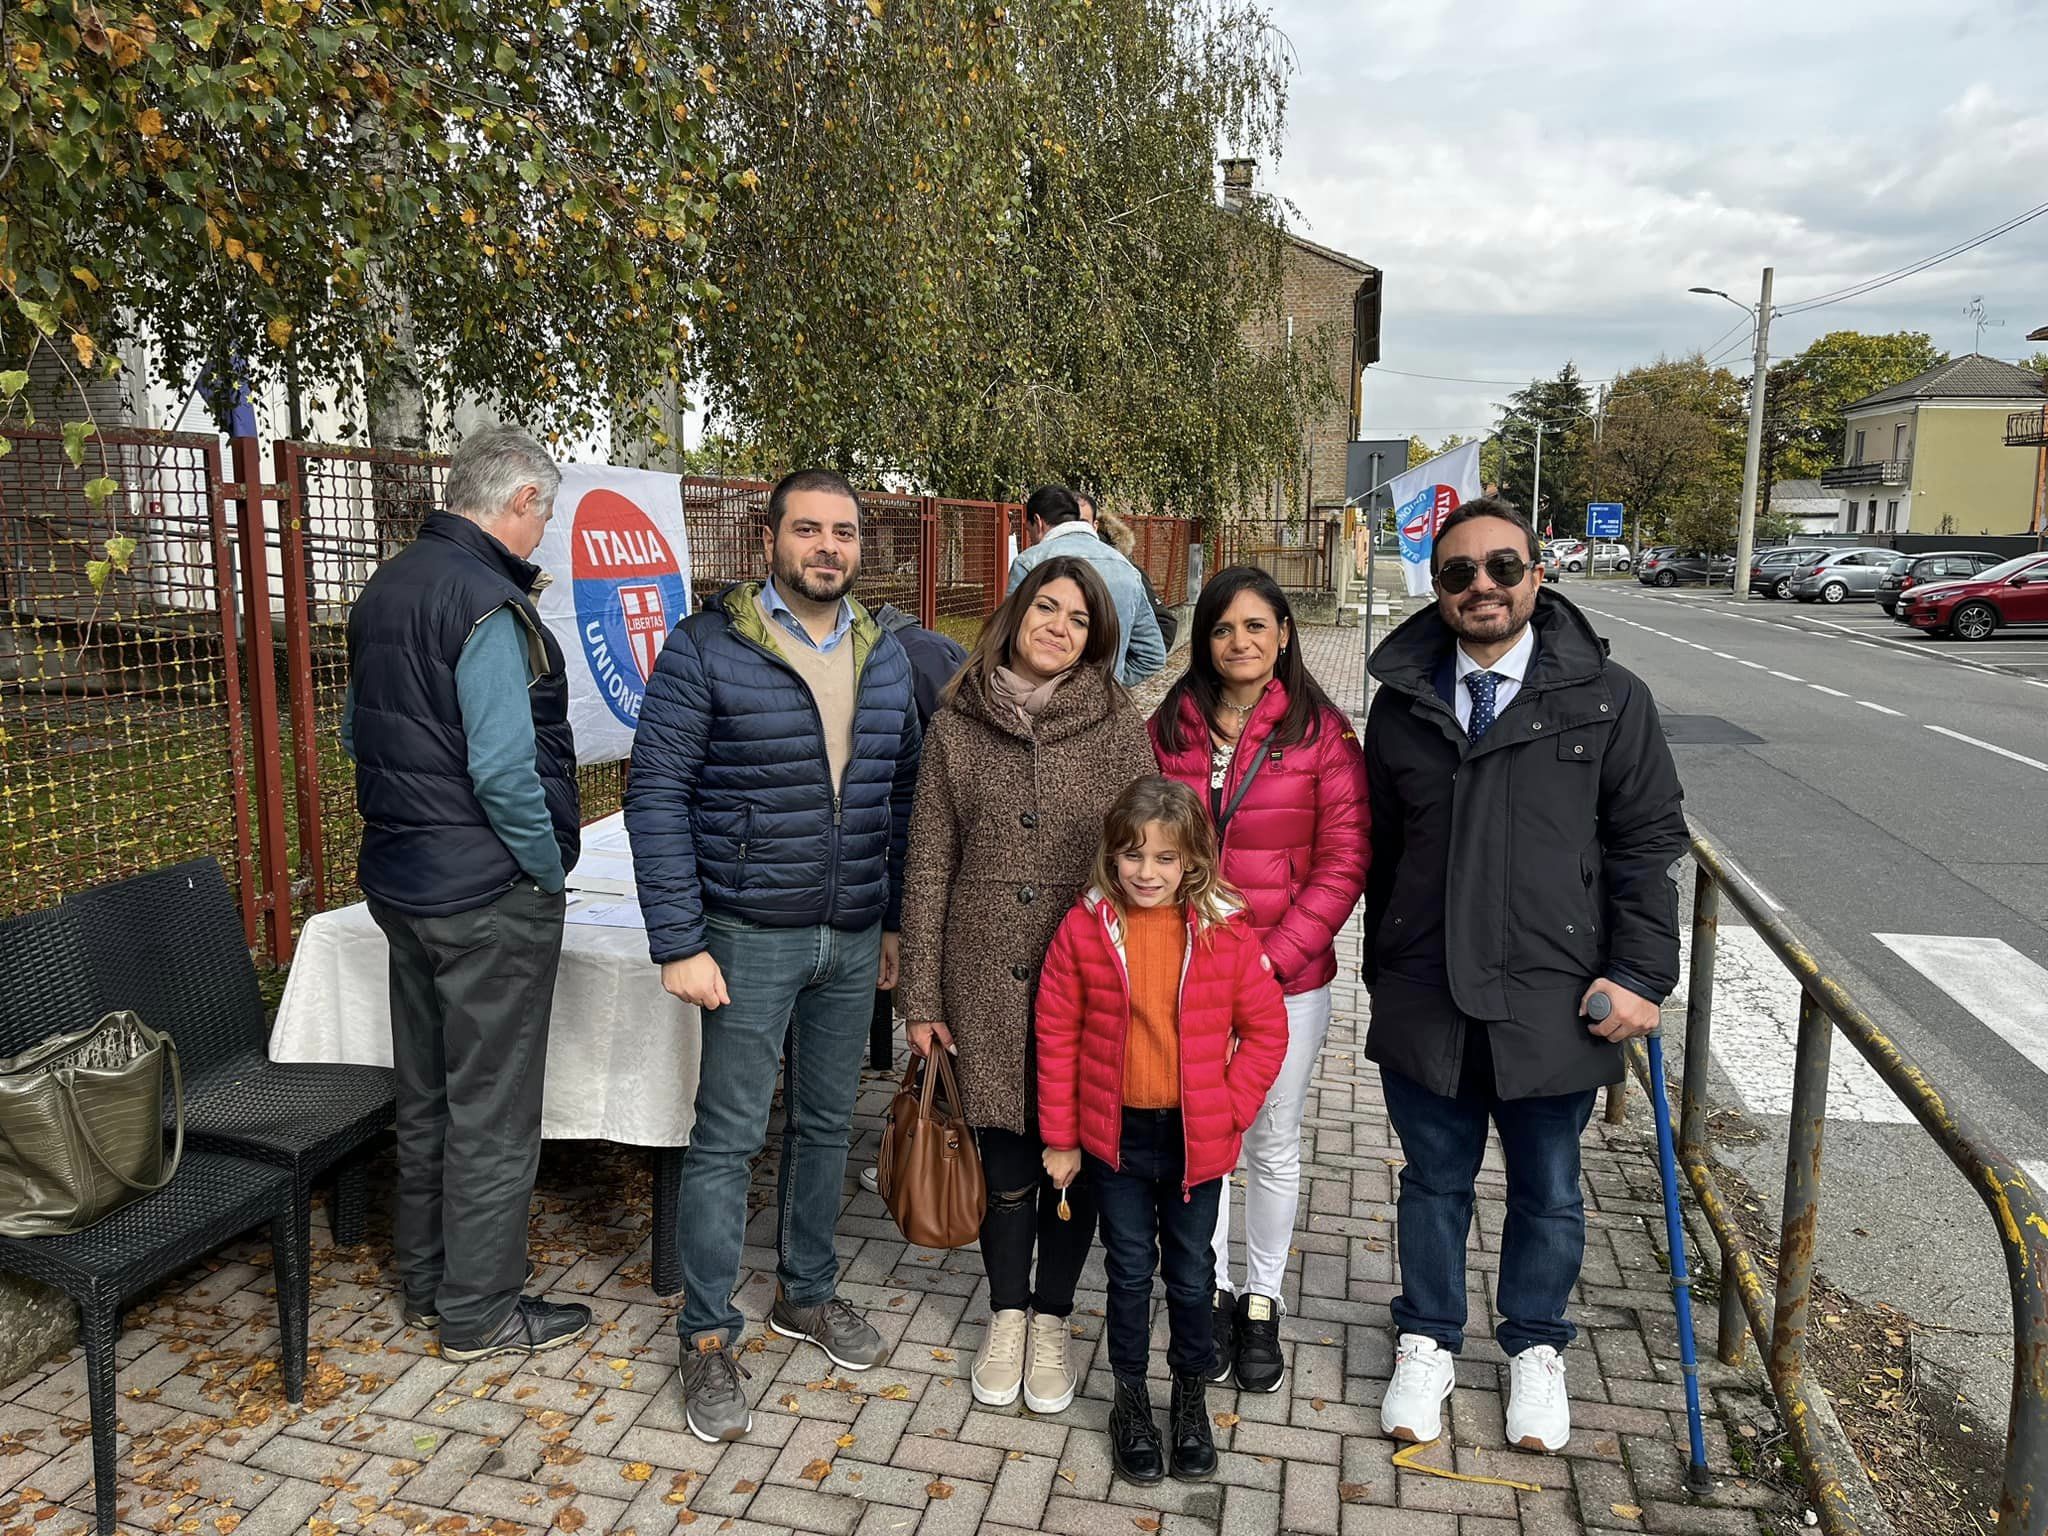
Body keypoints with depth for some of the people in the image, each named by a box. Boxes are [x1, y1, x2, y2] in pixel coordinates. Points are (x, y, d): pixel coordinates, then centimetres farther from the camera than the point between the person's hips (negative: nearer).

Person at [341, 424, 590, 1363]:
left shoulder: (384, 589, 10)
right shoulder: (488, 601, -20)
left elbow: (356, 730, 19)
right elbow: (505, 766, -25)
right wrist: (549, 866, -12)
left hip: (401, 879, 9)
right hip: (489, 896, -9)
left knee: (426, 1094, 20)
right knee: (492, 1110, 5)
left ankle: (426, 1283, 34)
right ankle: (480, 1313, 18)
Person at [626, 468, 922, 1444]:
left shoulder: (885, 656, 6)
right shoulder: (706, 649, -10)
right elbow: (657, 796, -12)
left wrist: (896, 920, 10)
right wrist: (678, 943, -15)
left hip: (854, 938, 5)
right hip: (751, 935, -5)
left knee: (827, 1124, 17)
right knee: (729, 1137, 3)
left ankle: (807, 1291, 36)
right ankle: (708, 1338, 19)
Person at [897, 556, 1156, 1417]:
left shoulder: (1120, 728, -3)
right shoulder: (956, 728, 0)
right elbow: (928, 869, 2)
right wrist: (922, 999, 1)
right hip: (986, 981, 1)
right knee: (1004, 1153, 11)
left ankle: (1051, 1320, 33)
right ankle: (1006, 1314, 34)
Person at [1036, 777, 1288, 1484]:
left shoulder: (1226, 934, -11)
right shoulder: (1084, 929, -10)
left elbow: (1265, 1028, -3)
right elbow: (1057, 1034, -4)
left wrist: (1230, 1108, -9)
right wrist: (1060, 1136, -2)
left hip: (1196, 1137, 0)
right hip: (1115, 1134, 0)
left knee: (1190, 1273, 16)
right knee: (1130, 1270, 15)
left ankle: (1191, 1397, 37)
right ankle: (1130, 1398, 34)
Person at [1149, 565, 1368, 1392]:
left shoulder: (1321, 732, -8)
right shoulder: (1170, 729, 1)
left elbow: (1344, 860, -9)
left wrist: (1277, 955, -16)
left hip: (1287, 981, -2)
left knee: (1274, 1146, 14)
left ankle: (1261, 1301, 34)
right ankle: (1210, 1293, 35)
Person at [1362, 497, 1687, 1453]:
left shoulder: (1607, 700, -4)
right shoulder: (1402, 702, 3)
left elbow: (1647, 844, -2)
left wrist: (1640, 976, -8)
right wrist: (1384, 971, 11)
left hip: (1553, 1004, -1)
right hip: (1424, 1001, 2)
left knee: (1547, 1189, 16)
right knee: (1435, 1179, 17)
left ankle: (1534, 1348, 41)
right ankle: (1428, 1344, 38)